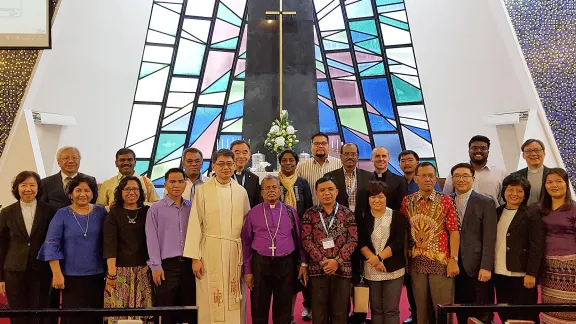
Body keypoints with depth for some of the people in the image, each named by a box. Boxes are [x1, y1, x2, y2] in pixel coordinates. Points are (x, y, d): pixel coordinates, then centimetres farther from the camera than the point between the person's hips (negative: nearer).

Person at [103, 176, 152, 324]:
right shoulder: (113, 214, 1)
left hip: (143, 269, 2)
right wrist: (112, 273, -14)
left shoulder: (147, 212, 7)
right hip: (120, 269, -2)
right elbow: (109, 244, -6)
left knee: (142, 310, 2)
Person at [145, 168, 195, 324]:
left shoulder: (191, 207, 8)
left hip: (188, 263, 3)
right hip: (167, 264, -3)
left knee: (189, 307, 8)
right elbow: (152, 239, -3)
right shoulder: (155, 209, 0)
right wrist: (156, 266, -8)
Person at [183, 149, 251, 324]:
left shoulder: (241, 192, 5)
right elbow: (195, 225, -4)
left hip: (235, 251, 3)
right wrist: (195, 257, -8)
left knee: (234, 301, 10)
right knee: (211, 299, 5)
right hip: (210, 250, -2)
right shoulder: (203, 191, -4)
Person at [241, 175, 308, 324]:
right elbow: (246, 243, 4)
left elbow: (299, 239, 6)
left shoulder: (291, 212, 5)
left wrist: (303, 263, 1)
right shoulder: (253, 213, 3)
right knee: (259, 308, 11)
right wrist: (247, 270, 2)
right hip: (260, 263, 0)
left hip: (286, 263, 0)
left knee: (284, 309, 12)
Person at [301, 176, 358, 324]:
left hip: (342, 268, 0)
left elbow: (353, 240, -2)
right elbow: (306, 240, -3)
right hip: (317, 268, 0)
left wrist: (337, 261, -13)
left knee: (340, 312, 10)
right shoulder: (309, 214, 3)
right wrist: (322, 261, -14)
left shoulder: (347, 213, 3)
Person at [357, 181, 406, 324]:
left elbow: (398, 242, -9)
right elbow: (360, 243, -2)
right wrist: (373, 259, -17)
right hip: (371, 270, 2)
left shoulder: (397, 217, 0)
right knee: (376, 308, 11)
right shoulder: (363, 218, 5)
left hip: (393, 269, -2)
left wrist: (379, 257, -18)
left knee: (391, 309, -1)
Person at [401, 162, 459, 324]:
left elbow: (453, 232, -5)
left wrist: (453, 260, -10)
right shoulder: (407, 201, 4)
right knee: (421, 308, 13)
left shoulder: (446, 200, -3)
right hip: (416, 262, 2)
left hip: (441, 262, -2)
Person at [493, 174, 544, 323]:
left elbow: (537, 247, -9)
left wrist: (531, 273, -14)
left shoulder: (532, 214, -4)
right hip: (499, 274, 5)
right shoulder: (497, 213, 11)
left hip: (521, 275, -5)